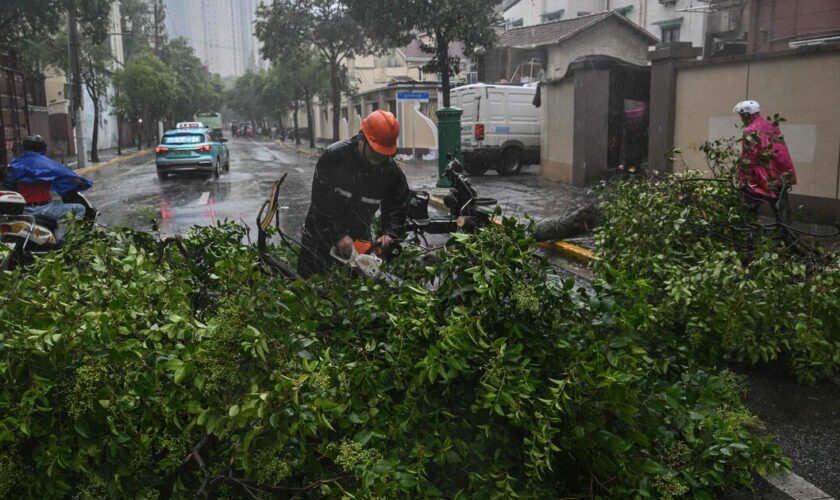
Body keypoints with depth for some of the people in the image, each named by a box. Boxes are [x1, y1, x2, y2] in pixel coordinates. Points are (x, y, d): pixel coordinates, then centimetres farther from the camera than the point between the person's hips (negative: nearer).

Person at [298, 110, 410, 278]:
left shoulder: (390, 170, -12)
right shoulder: (333, 157, -22)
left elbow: (398, 206, -3)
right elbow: (320, 202, -21)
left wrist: (390, 233, -20)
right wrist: (338, 236, -25)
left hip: (360, 239, 3)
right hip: (322, 236, -2)